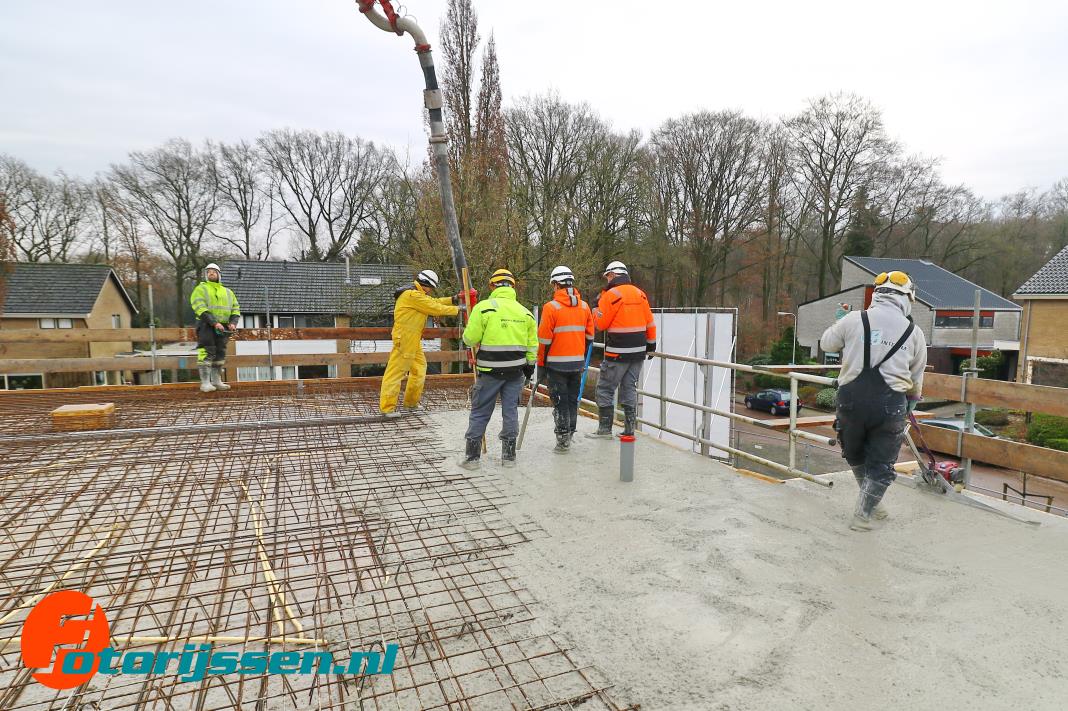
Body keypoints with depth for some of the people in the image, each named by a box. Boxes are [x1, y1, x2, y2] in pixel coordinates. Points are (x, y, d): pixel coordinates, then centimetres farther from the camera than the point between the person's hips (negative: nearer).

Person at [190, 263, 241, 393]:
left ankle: (216, 381, 16)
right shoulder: (200, 289, 3)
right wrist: (214, 323, -22)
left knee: (220, 354, 8)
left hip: (222, 327, 5)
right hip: (206, 326, -5)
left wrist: (233, 323, -7)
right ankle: (205, 383, -9)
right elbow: (200, 308, -11)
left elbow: (235, 309, 14)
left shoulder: (228, 292, 20)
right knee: (207, 353, -11)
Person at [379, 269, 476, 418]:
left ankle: (411, 404, 26)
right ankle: (386, 407, -3)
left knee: (419, 368, 16)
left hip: (413, 340, 11)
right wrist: (457, 309, -8)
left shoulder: (417, 294, 18)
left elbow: (434, 302, 18)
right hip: (404, 337, -11)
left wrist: (454, 299, 8)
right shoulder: (413, 295, -16)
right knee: (396, 371, -7)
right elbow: (435, 308, -16)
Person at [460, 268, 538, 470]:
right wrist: (529, 364, 22)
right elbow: (532, 344, 10)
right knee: (510, 410, 13)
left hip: (490, 371, -3)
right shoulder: (525, 312, 6)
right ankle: (509, 455, 19)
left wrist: (469, 337, 13)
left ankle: (472, 456, 11)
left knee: (480, 412, 7)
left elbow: (470, 338, -9)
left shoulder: (484, 306, -9)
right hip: (515, 371, 4)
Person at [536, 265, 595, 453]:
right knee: (573, 399, 16)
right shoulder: (584, 306, 5)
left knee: (560, 401, 2)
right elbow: (589, 336, 11)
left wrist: (541, 364, -1)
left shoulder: (551, 307, -11)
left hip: (557, 363, -5)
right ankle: (569, 433, 26)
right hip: (577, 363, 5)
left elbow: (544, 339, -10)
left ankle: (562, 440, 4)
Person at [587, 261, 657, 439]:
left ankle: (605, 429, 5)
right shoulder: (640, 293, 9)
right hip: (638, 351, 7)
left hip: (618, 353, -7)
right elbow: (650, 323, 12)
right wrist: (651, 345, 21)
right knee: (629, 388, 14)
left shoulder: (611, 294, -11)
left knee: (605, 389, 3)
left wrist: (597, 307, 8)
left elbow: (600, 324, -8)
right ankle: (629, 429, 17)